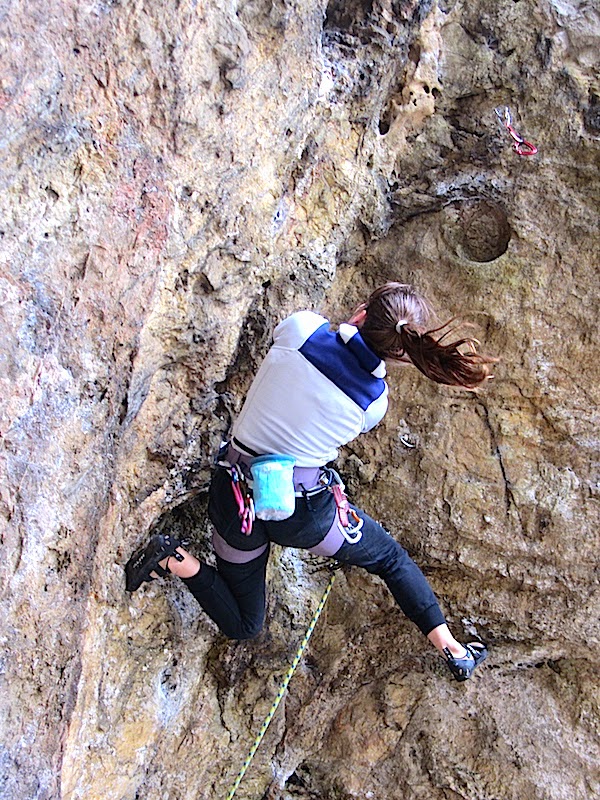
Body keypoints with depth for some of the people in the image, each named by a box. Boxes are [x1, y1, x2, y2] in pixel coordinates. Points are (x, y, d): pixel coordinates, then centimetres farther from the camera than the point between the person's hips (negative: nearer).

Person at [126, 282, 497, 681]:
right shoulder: (374, 402, -13)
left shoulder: (302, 328, -16)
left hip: (234, 497, 2)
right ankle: (452, 650, 29)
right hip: (304, 510, -2)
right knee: (392, 559, 28)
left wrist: (348, 327, 18)